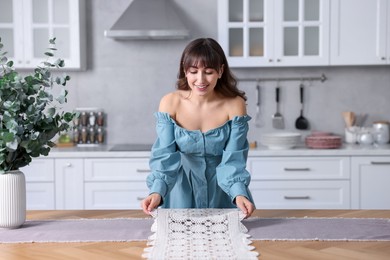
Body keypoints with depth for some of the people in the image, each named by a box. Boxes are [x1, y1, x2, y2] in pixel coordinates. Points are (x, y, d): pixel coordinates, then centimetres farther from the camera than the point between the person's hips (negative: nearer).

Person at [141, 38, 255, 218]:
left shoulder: (234, 105, -12)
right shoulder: (170, 103, -11)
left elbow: (233, 159, -13)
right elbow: (165, 156, -15)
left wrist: (239, 194, -30)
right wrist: (157, 191, -32)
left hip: (223, 194, 0)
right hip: (183, 193, 0)